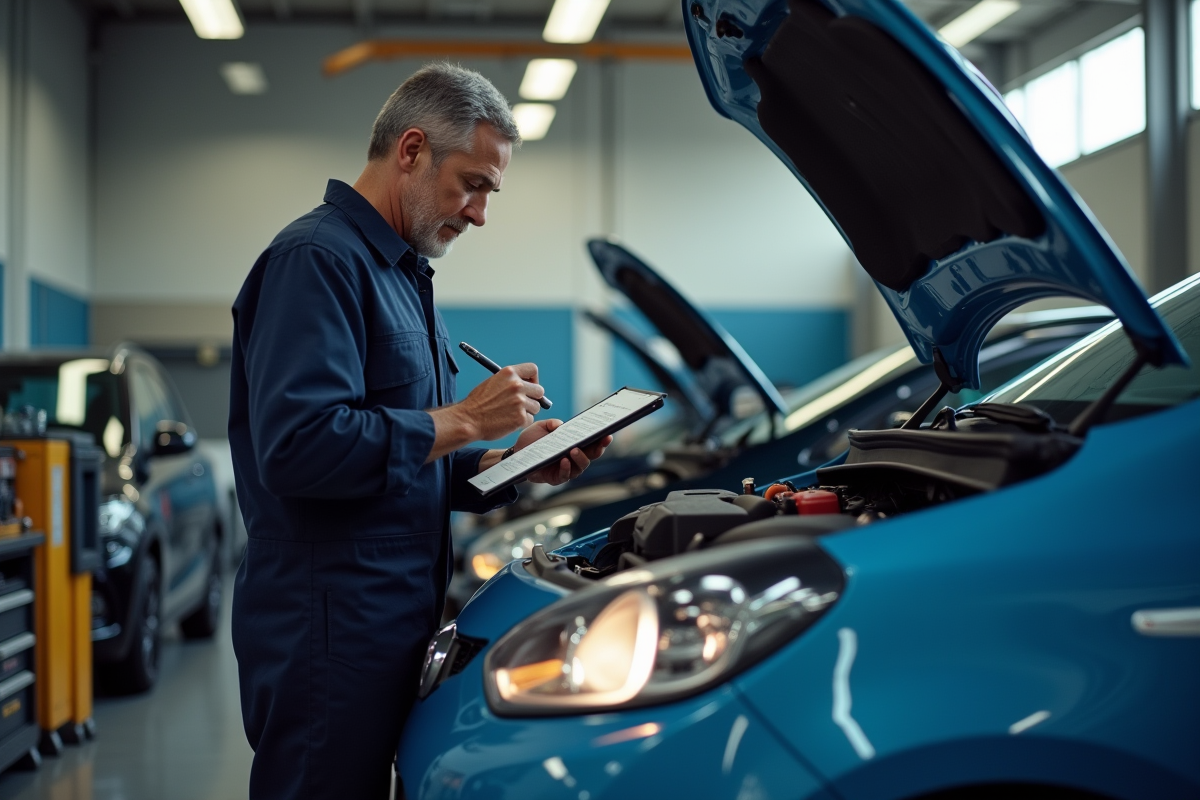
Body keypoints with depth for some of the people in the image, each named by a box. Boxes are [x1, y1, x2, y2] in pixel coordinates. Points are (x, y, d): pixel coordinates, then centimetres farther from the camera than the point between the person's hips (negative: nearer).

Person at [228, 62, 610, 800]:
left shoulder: (399, 271, 21)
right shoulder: (319, 259, -12)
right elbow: (297, 447, -26)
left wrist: (511, 464, 8)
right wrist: (462, 420, -17)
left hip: (390, 625, 10)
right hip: (327, 634, -10)